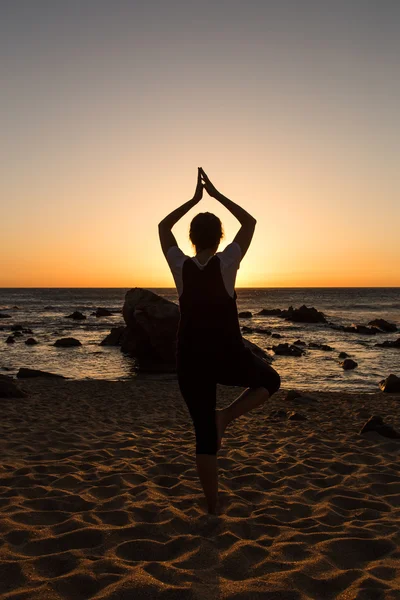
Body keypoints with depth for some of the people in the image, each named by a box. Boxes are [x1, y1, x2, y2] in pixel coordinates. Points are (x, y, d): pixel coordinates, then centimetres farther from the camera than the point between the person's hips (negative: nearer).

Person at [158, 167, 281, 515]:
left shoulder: (180, 266, -4)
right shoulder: (226, 263, -9)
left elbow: (163, 227, 14)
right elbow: (250, 223, 5)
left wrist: (194, 199, 15)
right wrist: (216, 194, 9)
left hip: (191, 360, 3)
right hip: (229, 358, -2)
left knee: (204, 435, 12)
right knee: (270, 380, 27)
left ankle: (212, 507, 18)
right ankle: (225, 417, 5)